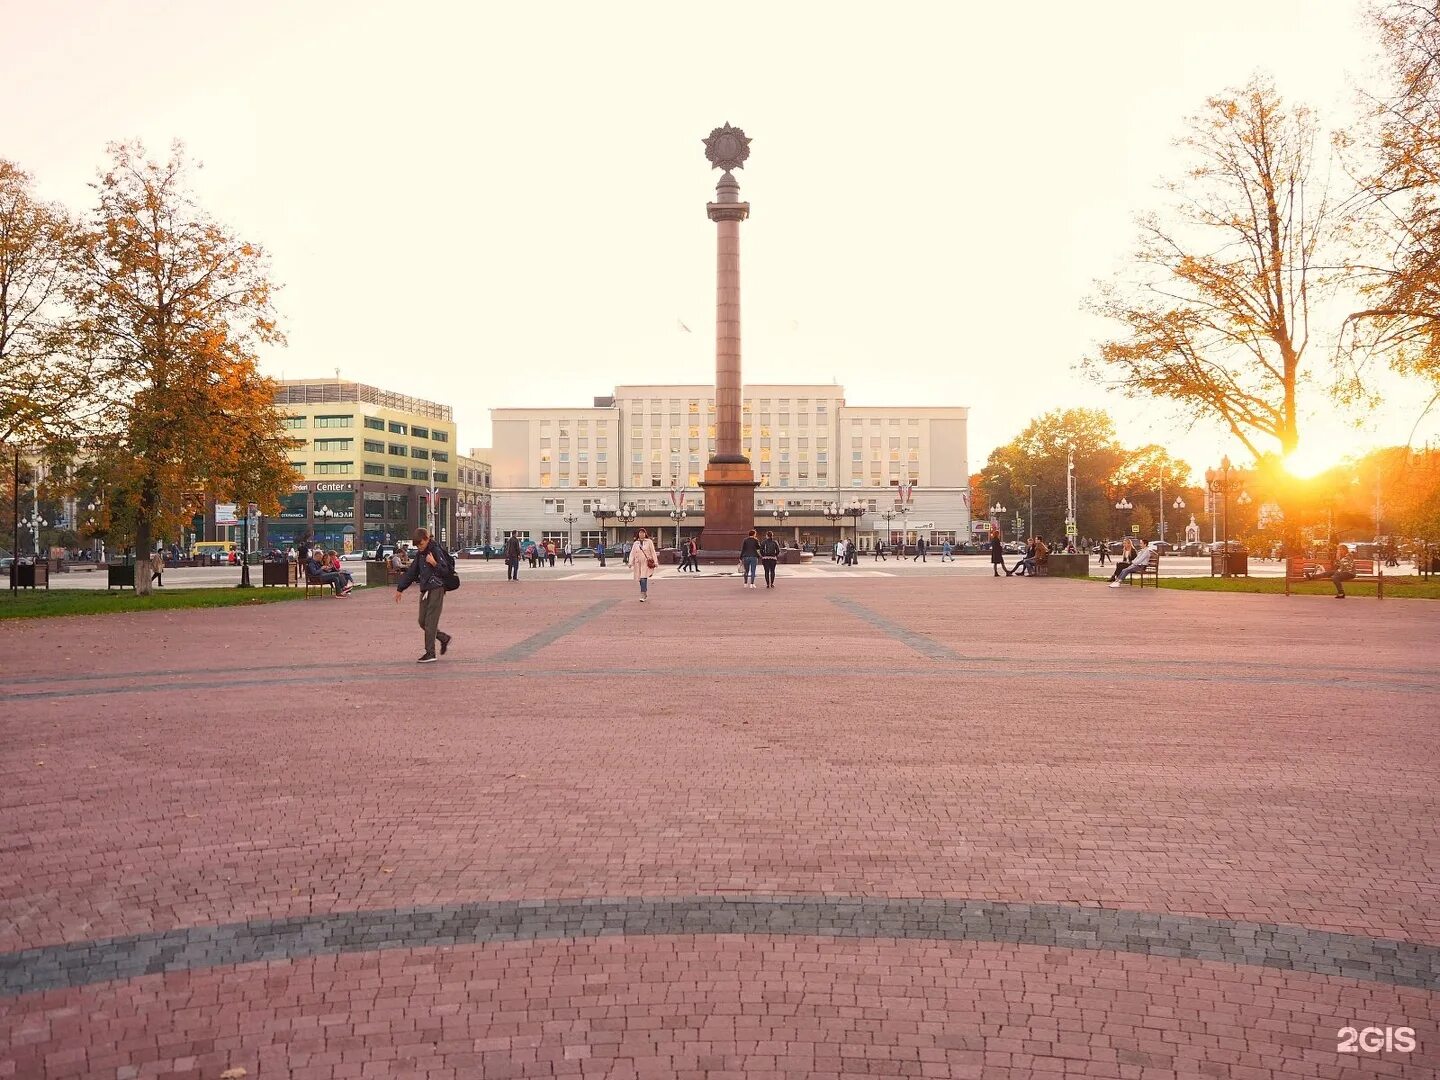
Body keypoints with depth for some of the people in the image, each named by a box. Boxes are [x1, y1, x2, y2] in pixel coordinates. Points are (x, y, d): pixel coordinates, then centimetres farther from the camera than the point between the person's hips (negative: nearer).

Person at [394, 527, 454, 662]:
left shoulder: (436, 551, -9)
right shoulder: (419, 554, 14)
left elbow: (446, 572, -12)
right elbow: (411, 572, 21)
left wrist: (434, 563, -26)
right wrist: (400, 589, 21)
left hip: (436, 590, -8)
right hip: (425, 590, 8)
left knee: (430, 621, -9)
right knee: (423, 622, 8)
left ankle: (430, 653, -5)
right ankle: (444, 638, 26)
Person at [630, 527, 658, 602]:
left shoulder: (649, 542, 5)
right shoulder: (635, 543, 13)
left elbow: (653, 552, 4)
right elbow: (632, 554, 11)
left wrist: (655, 562, -1)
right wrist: (630, 563, -1)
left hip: (646, 563, -4)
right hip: (638, 563, 4)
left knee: (643, 579, -17)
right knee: (640, 579, 6)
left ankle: (643, 595, -17)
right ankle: (645, 594, 20)